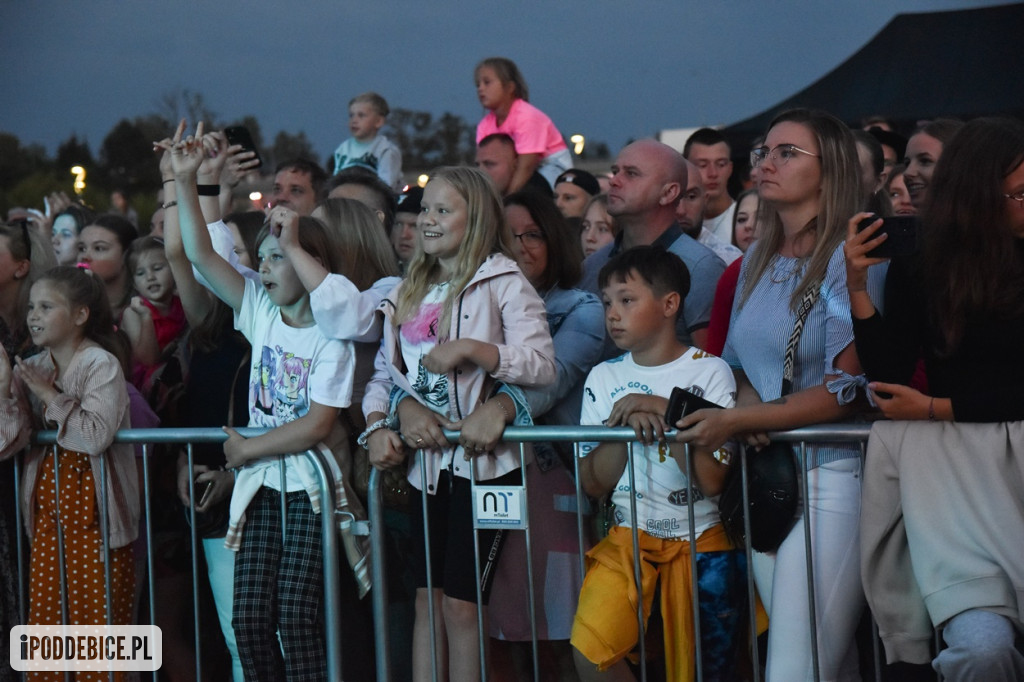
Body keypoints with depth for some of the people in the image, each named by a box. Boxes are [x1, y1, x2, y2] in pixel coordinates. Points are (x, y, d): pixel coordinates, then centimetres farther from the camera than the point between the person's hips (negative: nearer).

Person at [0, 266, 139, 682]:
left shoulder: (101, 364, -11)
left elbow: (96, 436, -23)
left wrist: (50, 395, -14)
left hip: (95, 508, -6)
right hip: (47, 505, 6)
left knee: (98, 618, -3)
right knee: (44, 621, 7)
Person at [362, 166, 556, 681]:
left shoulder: (503, 283, -5)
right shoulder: (409, 292, 15)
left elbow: (542, 365, -16)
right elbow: (385, 373, 13)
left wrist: (470, 349, -24)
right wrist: (377, 423, -5)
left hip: (482, 458, -6)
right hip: (427, 459, 6)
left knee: (460, 602, -6)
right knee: (427, 598, 7)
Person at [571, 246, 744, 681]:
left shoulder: (709, 372, -4)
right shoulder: (604, 378, 7)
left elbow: (712, 480, -13)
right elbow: (592, 484, 1)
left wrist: (664, 412, -18)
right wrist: (626, 422, -14)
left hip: (701, 542, -2)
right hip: (629, 537, 2)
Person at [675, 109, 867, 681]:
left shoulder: (849, 259, -8)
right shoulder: (757, 264, 15)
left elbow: (850, 390, -13)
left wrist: (737, 421, -13)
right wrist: (748, 409, -2)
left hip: (830, 478, -7)